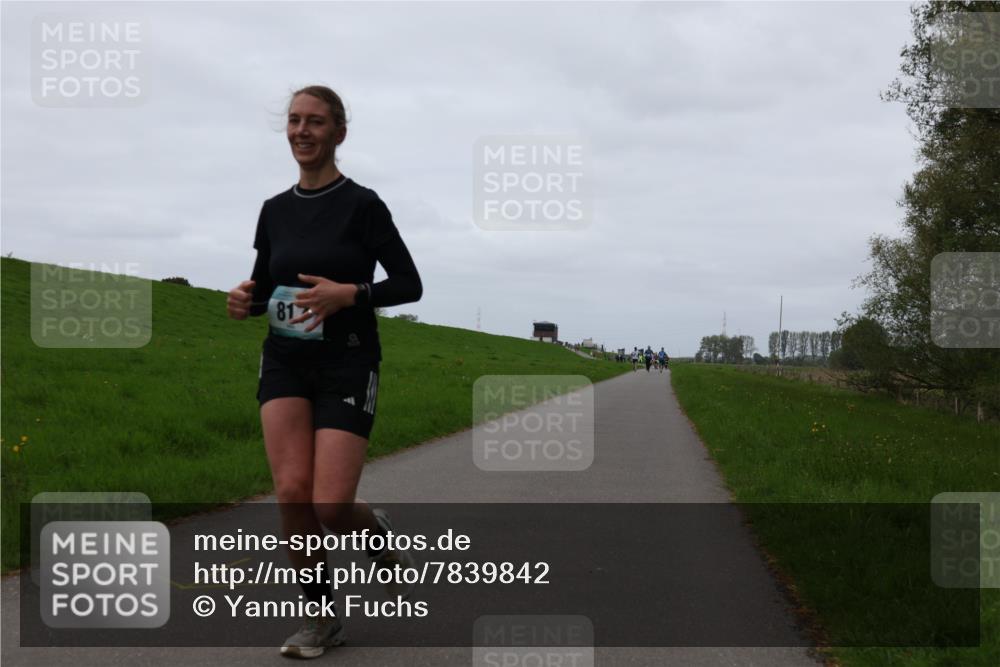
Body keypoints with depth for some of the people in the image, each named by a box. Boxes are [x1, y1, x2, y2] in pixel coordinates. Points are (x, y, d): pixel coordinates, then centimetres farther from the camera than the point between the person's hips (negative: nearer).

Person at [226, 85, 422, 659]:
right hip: (285, 361, 4)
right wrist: (246, 300, -5)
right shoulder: (276, 210, 9)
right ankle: (321, 617, 4)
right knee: (293, 491, -14)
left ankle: (378, 531, 26)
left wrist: (349, 294, -22)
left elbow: (409, 283, -6)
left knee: (330, 506, -11)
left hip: (347, 364, -4)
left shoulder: (362, 204, -5)